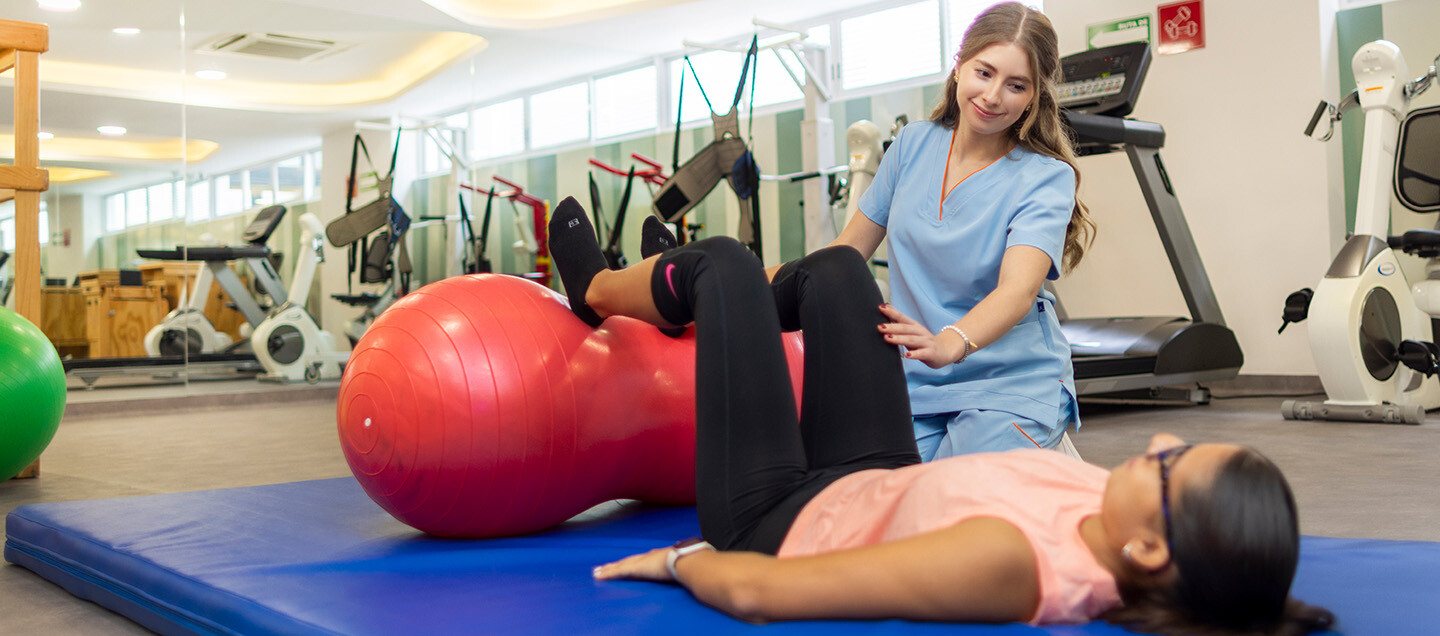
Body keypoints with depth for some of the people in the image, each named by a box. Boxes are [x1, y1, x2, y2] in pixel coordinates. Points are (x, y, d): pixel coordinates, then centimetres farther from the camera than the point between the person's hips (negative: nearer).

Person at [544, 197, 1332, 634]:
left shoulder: (1006, 561, -46)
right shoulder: (1107, 513, -25)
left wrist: (678, 559, -20)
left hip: (775, 520, -6)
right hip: (874, 481, 6)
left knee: (726, 262, 5)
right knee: (833, 268, 15)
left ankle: (596, 290, 41)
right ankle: (698, 299, 49)